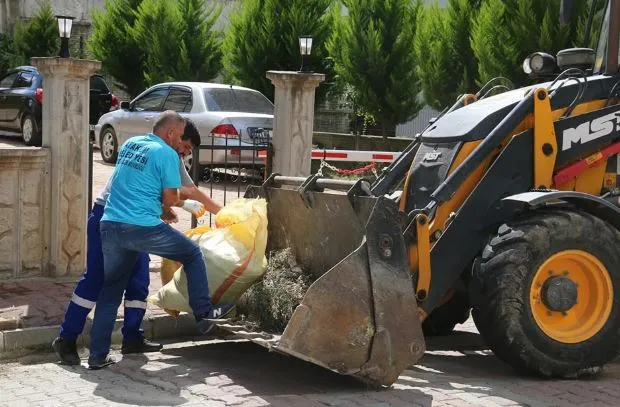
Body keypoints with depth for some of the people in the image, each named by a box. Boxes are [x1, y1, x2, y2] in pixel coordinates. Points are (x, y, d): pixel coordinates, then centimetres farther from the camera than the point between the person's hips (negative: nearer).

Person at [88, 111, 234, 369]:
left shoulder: (129, 144, 17)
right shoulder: (167, 154, -4)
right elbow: (170, 199, -4)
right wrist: (185, 204, 19)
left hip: (110, 225, 6)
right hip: (143, 228, -6)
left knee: (110, 290, 15)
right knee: (192, 254, 16)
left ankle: (97, 355, 12)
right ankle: (203, 314, 18)